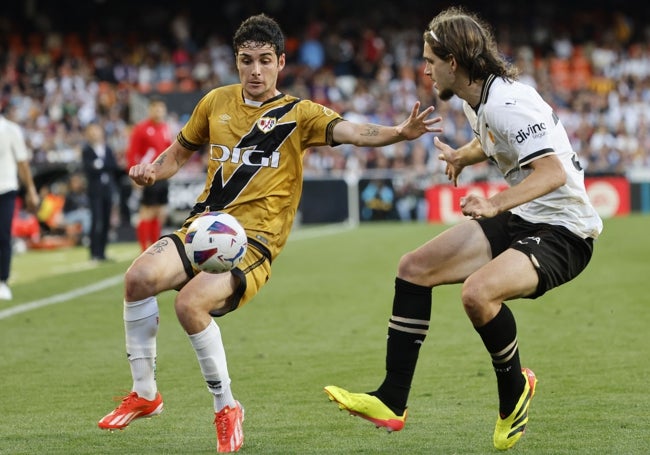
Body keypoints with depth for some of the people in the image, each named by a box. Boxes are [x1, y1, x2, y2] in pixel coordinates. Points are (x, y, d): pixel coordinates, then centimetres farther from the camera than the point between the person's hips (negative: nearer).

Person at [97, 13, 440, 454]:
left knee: (191, 302, -29)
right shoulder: (217, 102, 13)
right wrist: (151, 170, 3)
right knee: (140, 277, -22)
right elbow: (180, 152, 25)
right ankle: (144, 395, -3)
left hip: (254, 241, -4)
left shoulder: (299, 114, 1)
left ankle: (226, 408, -8)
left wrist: (401, 132, -35)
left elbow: (352, 131, -16)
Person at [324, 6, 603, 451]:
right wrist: (464, 155, 15)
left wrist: (496, 205, -43)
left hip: (562, 232, -10)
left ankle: (514, 388, -4)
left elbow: (553, 172, -33)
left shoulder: (506, 104, -23)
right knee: (414, 268, 3)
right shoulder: (478, 100, 7)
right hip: (519, 219, 10)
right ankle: (391, 402, 7)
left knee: (478, 292, -34)